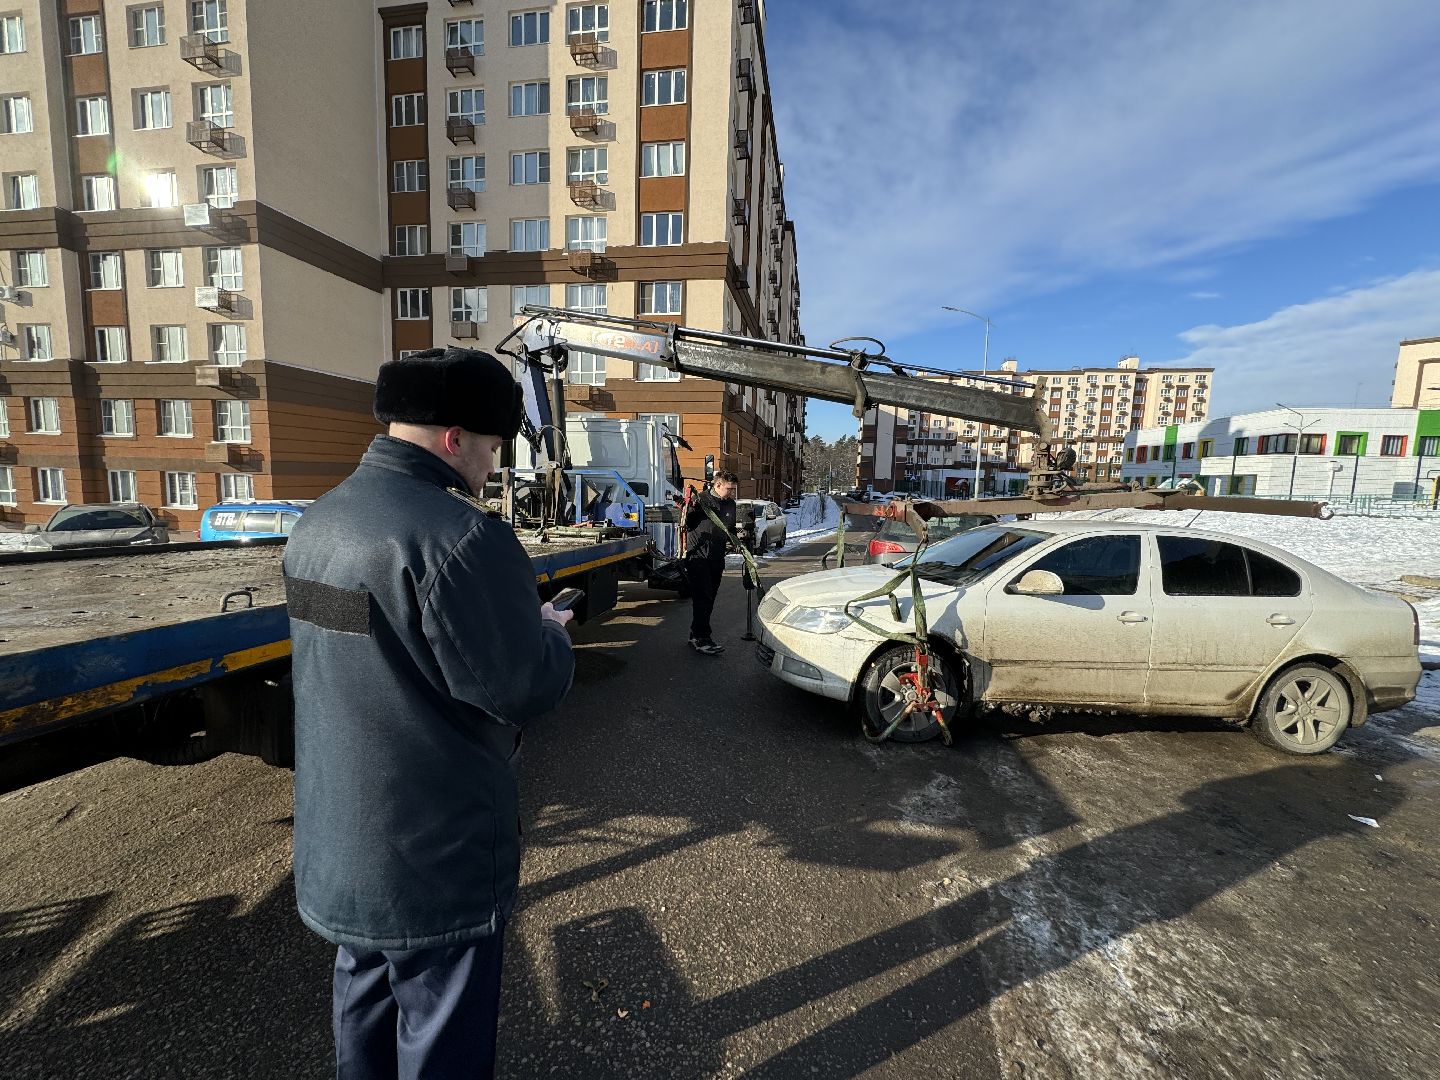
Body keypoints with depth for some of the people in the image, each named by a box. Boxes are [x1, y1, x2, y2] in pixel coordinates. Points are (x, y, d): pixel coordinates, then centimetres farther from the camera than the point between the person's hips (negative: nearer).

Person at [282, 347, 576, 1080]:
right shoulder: (460, 536, -27)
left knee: (365, 1007, 30)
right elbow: (526, 690, -24)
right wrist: (550, 630, -4)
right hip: (431, 854, -8)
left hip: (338, 840, 9)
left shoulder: (319, 522, 3)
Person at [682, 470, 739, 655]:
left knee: (709, 600, 11)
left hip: (717, 559, 7)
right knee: (702, 598, -12)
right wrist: (690, 509, -24)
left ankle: (696, 636, 22)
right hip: (697, 556, -7)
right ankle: (701, 639, -10)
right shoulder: (700, 499, -6)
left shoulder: (730, 505, 14)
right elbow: (687, 524, -7)